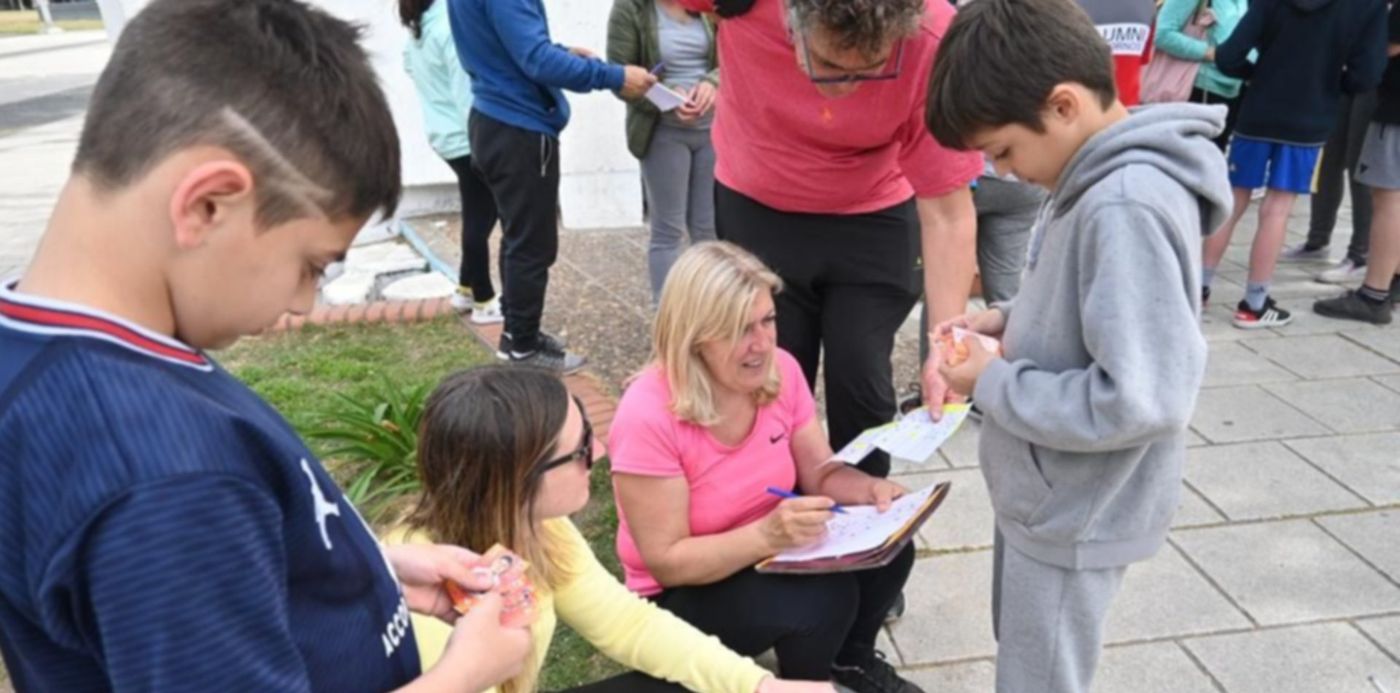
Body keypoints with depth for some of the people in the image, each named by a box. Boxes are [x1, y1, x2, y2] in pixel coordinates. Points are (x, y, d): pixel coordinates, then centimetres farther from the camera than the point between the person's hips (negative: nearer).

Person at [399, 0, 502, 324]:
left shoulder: (416, 31, 11)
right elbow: (465, 91, -19)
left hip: (446, 136, 9)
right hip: (467, 138, -9)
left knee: (477, 216, 18)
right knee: (479, 219, 0)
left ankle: (466, 289, 27)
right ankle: (484, 302, 9)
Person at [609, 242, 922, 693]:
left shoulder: (780, 371, -11)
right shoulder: (648, 416, -29)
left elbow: (820, 472, -1)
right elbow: (666, 562, -25)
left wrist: (868, 488, -24)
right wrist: (767, 535, -39)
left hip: (770, 551, 6)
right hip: (684, 594, -5)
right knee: (824, 598, -30)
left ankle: (851, 657, 13)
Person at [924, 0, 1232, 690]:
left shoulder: (1126, 208, -30)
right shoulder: (1098, 180, 0)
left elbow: (1137, 399, -33)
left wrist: (993, 385, -21)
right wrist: (1010, 320, 0)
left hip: (1076, 511, -9)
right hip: (1049, 492, 9)